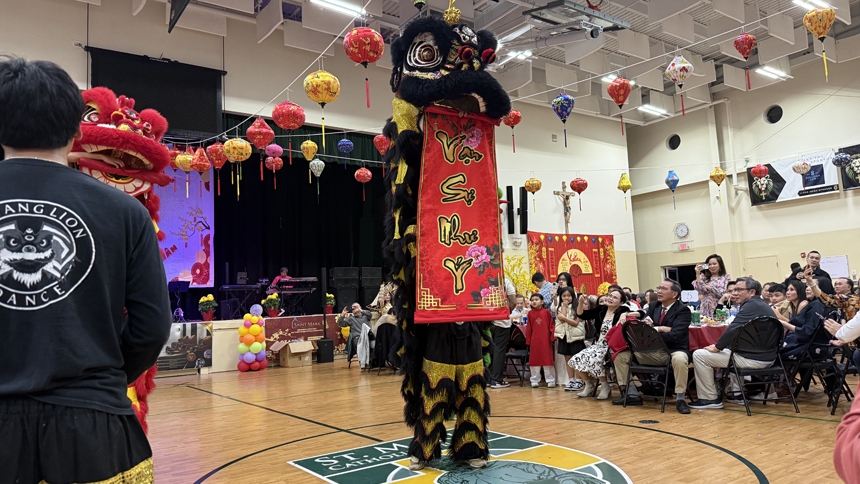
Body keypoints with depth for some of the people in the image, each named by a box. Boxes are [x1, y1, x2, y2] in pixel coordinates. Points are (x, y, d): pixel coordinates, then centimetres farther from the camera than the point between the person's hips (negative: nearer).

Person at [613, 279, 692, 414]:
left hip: (674, 351, -6)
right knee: (621, 354, -5)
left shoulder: (683, 310, -8)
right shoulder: (654, 307, 9)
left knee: (679, 359, -41)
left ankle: (680, 399, -22)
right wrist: (660, 329, -15)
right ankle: (632, 394, 1)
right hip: (653, 351, 6)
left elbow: (674, 336, -21)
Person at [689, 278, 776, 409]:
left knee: (699, 355, -6)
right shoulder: (762, 304, 17)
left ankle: (710, 399, 2)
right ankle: (737, 392, 33)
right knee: (728, 350, 39)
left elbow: (733, 329, -22)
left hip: (753, 359, -11)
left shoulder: (751, 305, -15)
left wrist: (717, 347, -10)